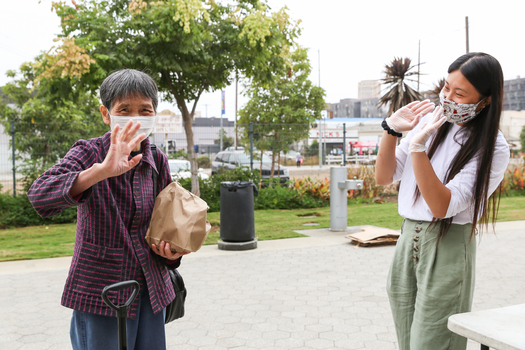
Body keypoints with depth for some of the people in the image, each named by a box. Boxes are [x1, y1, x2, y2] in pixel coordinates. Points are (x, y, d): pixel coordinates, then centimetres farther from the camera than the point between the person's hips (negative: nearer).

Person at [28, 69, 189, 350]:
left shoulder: (158, 161, 4)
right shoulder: (89, 153, -10)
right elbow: (39, 196, -29)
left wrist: (172, 250, -5)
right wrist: (102, 170, -44)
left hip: (150, 289, 5)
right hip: (101, 291, -4)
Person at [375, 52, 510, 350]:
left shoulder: (493, 149, -9)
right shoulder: (428, 121, 4)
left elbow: (441, 206, -20)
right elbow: (384, 178, 6)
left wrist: (418, 147, -26)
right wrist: (391, 130, -7)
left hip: (447, 247, -5)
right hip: (408, 239, 5)